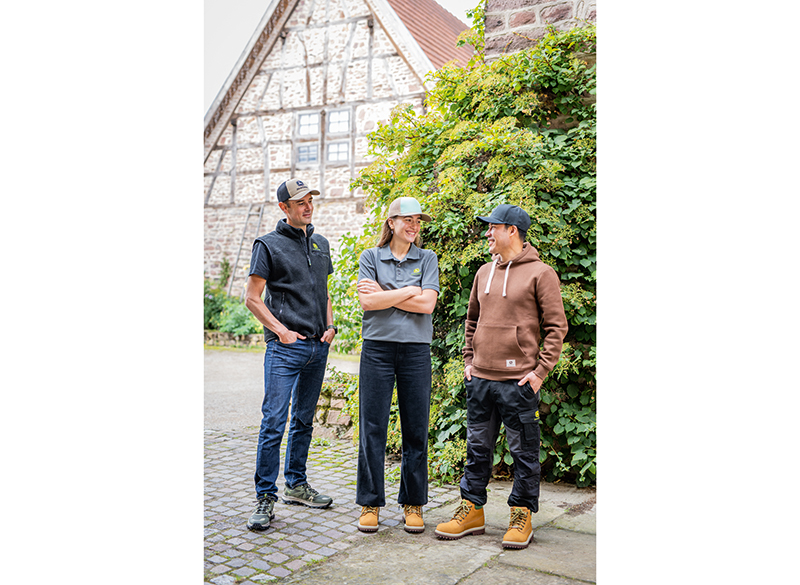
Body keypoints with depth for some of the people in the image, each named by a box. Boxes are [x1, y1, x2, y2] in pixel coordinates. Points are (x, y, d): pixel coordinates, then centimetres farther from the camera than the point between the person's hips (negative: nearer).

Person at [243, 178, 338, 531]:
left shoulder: (321, 244, 15)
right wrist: (281, 330, -11)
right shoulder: (269, 245, -2)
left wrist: (330, 325, 7)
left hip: (318, 347, 6)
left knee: (304, 419, 13)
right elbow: (252, 297, -3)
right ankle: (266, 498, -2)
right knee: (274, 421, -9)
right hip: (285, 347, -6)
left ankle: (296, 485, 25)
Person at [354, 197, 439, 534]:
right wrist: (409, 291, -8)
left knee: (416, 430, 5)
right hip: (377, 347, -1)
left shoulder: (427, 259, 9)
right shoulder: (370, 257, 7)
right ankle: (370, 503, 14)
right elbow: (367, 302, -7)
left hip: (416, 350, 1)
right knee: (372, 428, 2)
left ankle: (413, 504, 18)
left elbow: (426, 304, -6)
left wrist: (383, 294, -6)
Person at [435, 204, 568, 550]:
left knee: (524, 451, 5)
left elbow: (556, 326, -6)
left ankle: (522, 516, 17)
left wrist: (541, 370, -12)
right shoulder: (484, 273, 13)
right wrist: (469, 360, 13)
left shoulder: (540, 273, -6)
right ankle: (471, 510, 24)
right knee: (477, 447, 13)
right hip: (480, 379, 6)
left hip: (518, 381, -6)